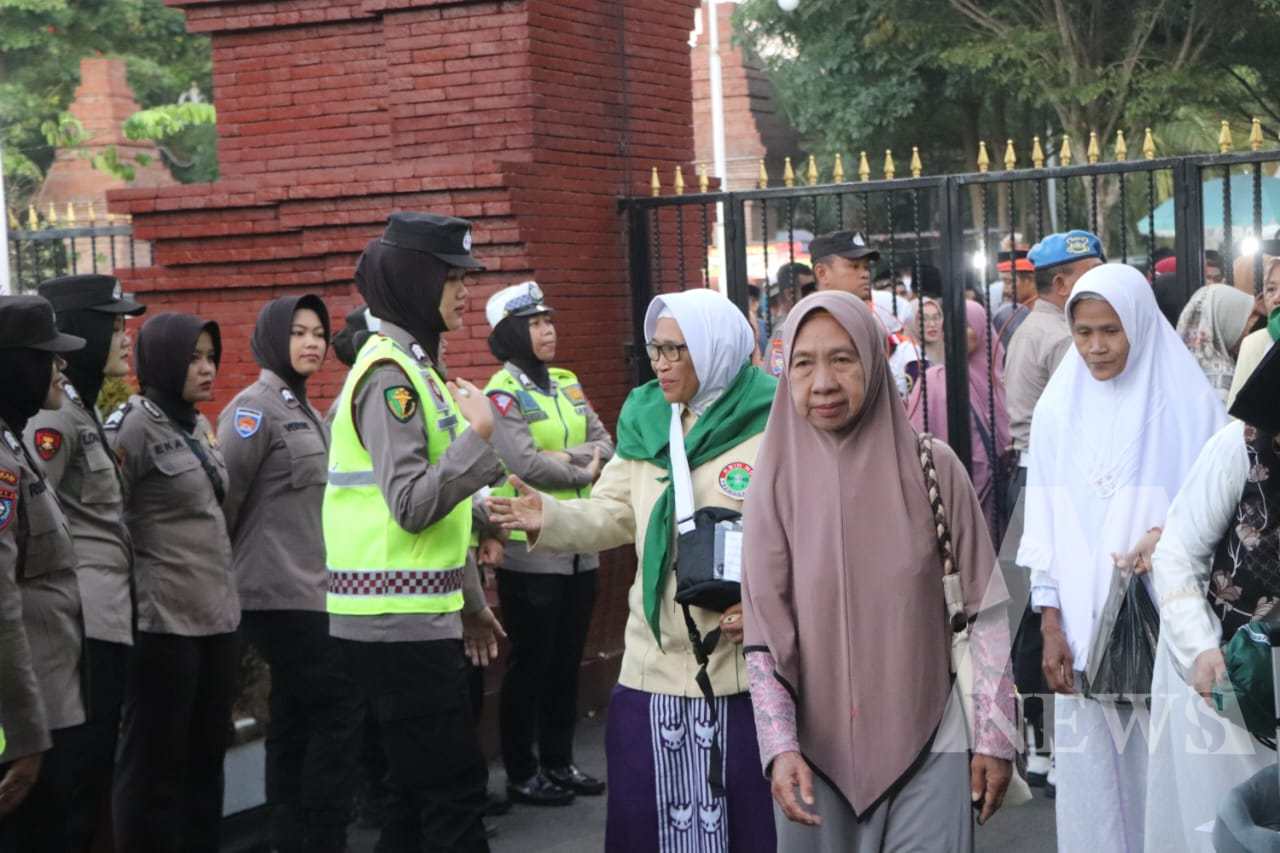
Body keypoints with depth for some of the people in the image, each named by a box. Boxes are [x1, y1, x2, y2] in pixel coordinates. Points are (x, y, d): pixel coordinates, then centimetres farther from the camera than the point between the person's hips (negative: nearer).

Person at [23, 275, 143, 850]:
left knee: (92, 770, 12)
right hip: (82, 624, -9)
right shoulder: (54, 413, -12)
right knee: (79, 775, -5)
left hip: (106, 622, 9)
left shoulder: (84, 410, 17)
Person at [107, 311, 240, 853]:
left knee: (207, 756, 12)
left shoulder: (200, 426, 13)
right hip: (165, 619, -8)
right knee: (155, 763, 1)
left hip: (218, 615, 8)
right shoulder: (133, 424, -11)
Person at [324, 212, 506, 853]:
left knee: (420, 789, 14)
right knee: (456, 790, -8)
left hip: (418, 618, 10)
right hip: (396, 622, -10)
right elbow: (411, 504, -23)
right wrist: (479, 434, -15)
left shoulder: (415, 366, 16)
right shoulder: (389, 373, -14)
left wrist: (469, 600, 23)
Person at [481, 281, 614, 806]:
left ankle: (559, 762, 24)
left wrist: (565, 456, -14)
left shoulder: (568, 384, 12)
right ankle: (521, 773, 10)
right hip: (530, 547, -7)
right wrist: (584, 472, -8)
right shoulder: (502, 392, -10)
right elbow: (527, 464, -21)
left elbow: (604, 446, 4)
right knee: (530, 663, 1)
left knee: (567, 660, 13)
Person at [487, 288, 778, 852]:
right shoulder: (645, 421, 10)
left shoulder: (772, 424, -9)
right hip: (655, 663, 6)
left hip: (745, 663, -5)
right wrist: (550, 519, -9)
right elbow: (613, 514, 10)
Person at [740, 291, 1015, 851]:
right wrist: (780, 748, -14)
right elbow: (763, 632, -4)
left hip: (928, 744, -1)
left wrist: (994, 737, -1)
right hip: (818, 749, 1)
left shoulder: (931, 466, -4)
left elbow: (984, 609, 0)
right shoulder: (779, 480, -2)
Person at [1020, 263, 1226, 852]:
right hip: (1084, 623, 2)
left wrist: (1174, 536, -20)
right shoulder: (1058, 408, 6)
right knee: (1090, 773, 4)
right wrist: (1051, 627, 0)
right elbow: (1043, 523, 6)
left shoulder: (1186, 403, -2)